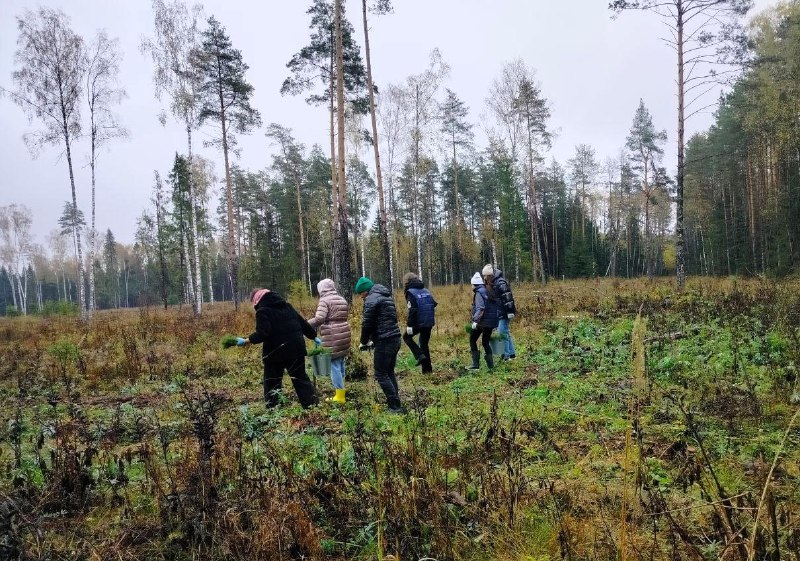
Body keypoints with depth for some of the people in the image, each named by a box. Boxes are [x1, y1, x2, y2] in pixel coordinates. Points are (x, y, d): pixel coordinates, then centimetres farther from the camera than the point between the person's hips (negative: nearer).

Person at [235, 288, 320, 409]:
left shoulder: (262, 311, -6)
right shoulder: (287, 306, 14)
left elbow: (262, 333, -19)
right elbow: (303, 323, 16)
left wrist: (246, 341, -14)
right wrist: (314, 336, 27)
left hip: (275, 353, -5)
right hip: (296, 350, 6)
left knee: (272, 384, 8)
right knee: (301, 379, 13)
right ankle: (313, 406, 8)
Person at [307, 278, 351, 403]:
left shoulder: (325, 300, -9)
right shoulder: (342, 300, 16)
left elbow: (319, 319, -21)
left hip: (332, 337, -8)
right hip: (344, 335, 8)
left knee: (334, 365, -2)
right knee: (340, 363, 17)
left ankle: (339, 396, 1)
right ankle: (339, 389, 28)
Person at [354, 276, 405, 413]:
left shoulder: (371, 299, -10)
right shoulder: (386, 296, 19)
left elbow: (367, 324, -12)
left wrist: (363, 342, 3)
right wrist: (374, 339, 20)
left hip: (385, 342, -9)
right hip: (395, 338, 9)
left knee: (381, 375, -1)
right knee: (389, 372, 18)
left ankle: (396, 406, -4)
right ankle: (394, 401, 20)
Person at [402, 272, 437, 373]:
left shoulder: (410, 293, -10)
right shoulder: (426, 291, 12)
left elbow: (412, 310, -18)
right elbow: (434, 305, 14)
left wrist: (409, 325, -16)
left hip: (419, 323, -7)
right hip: (429, 323, 7)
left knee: (407, 337, 15)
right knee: (424, 344, 18)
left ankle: (420, 356, -1)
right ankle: (427, 368, 18)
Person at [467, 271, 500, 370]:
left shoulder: (479, 293, -11)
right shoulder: (490, 291, 13)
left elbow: (480, 309, -22)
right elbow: (498, 305, 13)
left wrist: (476, 321, -22)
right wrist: (496, 319, 15)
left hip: (482, 321, -7)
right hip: (492, 321, 8)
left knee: (472, 340, 6)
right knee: (485, 342, 18)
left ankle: (476, 364, 0)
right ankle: (490, 364, 13)